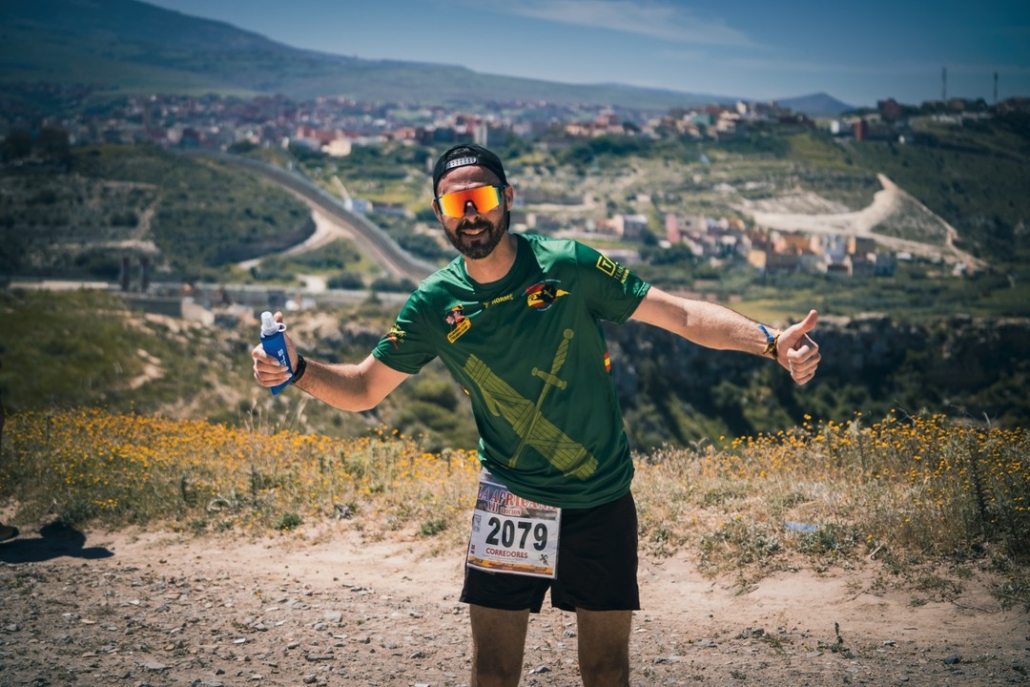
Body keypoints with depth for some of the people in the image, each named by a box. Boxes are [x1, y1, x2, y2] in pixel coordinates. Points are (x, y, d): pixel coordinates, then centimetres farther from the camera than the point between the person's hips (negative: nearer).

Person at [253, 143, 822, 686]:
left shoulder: (568, 267, -11)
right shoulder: (434, 307, -5)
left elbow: (681, 315, -11)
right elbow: (364, 387, 3)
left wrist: (771, 343, -24)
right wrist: (297, 370, -16)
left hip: (602, 502, 0)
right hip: (511, 502, 1)